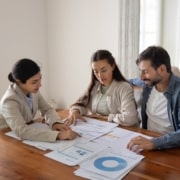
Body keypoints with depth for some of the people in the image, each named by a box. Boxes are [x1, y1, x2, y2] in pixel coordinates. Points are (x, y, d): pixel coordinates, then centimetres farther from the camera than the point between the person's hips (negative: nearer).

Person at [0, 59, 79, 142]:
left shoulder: (33, 91, -8)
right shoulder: (10, 101, -27)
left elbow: (47, 109, 2)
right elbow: (21, 131, -39)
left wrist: (56, 122, -19)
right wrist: (58, 135, -44)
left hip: (25, 139, 6)